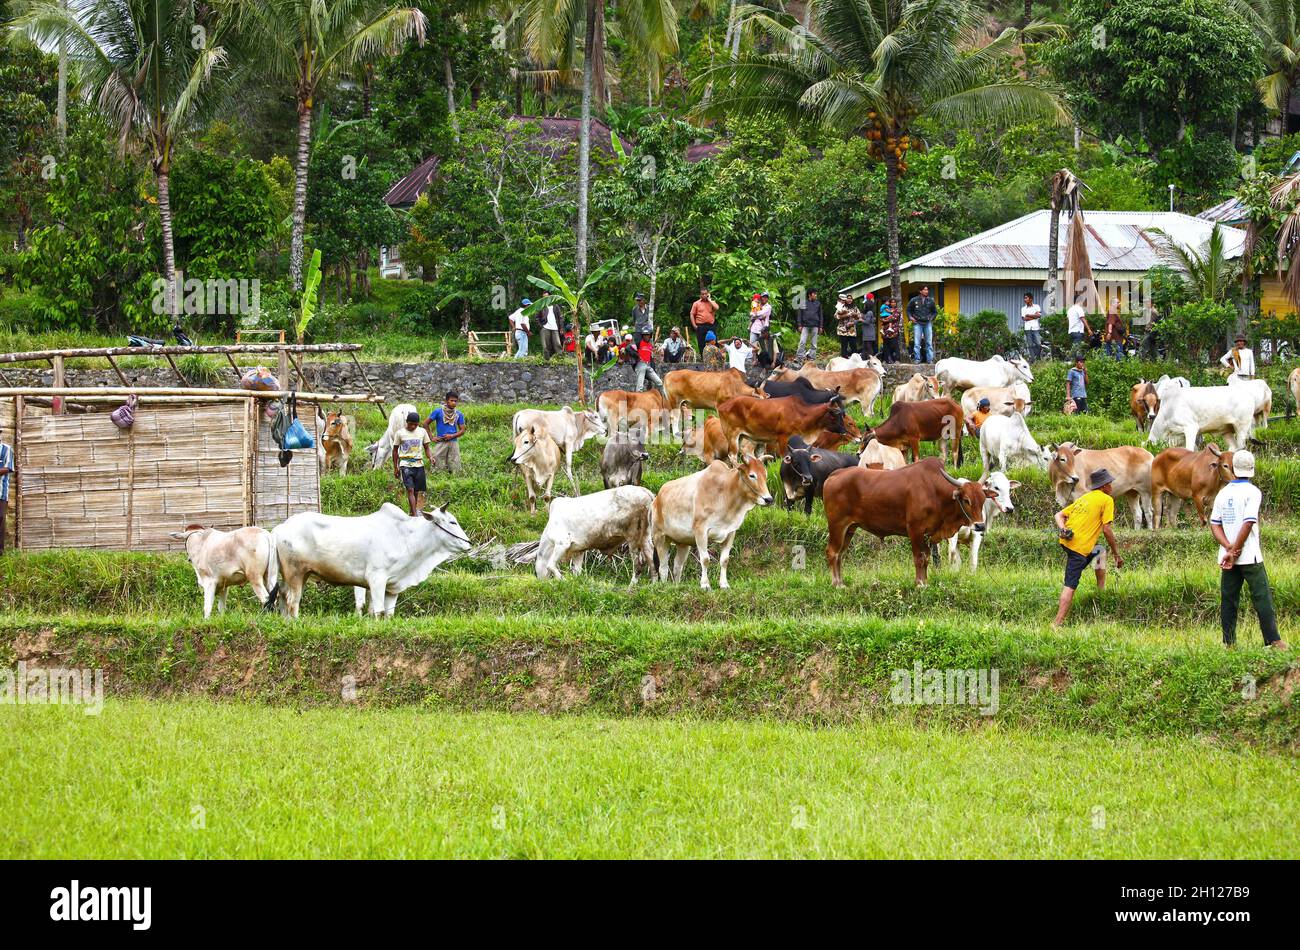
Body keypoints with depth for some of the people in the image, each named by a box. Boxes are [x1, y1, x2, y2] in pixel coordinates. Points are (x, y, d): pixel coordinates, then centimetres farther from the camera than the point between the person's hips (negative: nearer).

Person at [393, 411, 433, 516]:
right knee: (410, 489, -15)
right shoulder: (400, 433, 3)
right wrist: (395, 467, 10)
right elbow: (395, 450, 11)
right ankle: (415, 515, -23)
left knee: (417, 491, 2)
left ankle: (412, 512, 15)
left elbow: (426, 447, 13)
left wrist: (430, 457, -8)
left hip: (419, 464, 3)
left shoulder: (422, 432, 8)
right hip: (406, 465, -3)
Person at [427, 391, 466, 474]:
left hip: (453, 443, 3)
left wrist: (452, 436, -9)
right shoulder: (438, 412, -2)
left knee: (454, 470, 3)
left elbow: (462, 430, 8)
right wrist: (431, 438, -4)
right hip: (440, 442, -3)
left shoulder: (459, 414, 6)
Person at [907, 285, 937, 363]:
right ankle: (917, 359, -3)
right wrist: (910, 317, 0)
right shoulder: (914, 300, 4)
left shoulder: (930, 301, 8)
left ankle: (930, 359, 6)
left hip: (928, 324, 2)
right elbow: (908, 310, 15)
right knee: (917, 343, -6)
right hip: (917, 323, -2)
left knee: (929, 342, 2)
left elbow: (935, 312, 20)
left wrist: (932, 318, 5)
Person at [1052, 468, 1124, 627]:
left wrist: (1063, 529, -2)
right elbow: (1107, 530, -7)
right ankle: (1058, 623, -18)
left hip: (1066, 540, 8)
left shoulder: (1083, 498, 22)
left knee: (1100, 551, 32)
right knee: (1070, 586, -11)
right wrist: (1117, 554, 0)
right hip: (1080, 547, -8)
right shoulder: (1107, 500, 0)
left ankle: (1101, 590, 33)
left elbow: (1059, 515, 16)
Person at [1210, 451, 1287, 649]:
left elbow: (1214, 525, 3)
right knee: (1262, 597, -2)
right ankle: (1273, 640, -6)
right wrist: (1234, 552, -12)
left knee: (1228, 600, 7)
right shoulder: (1251, 492, -9)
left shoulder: (1223, 493, 8)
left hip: (1227, 556, 5)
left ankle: (1229, 642, 6)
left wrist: (1229, 548, -8)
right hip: (1249, 556, -5)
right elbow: (1248, 523, -17)